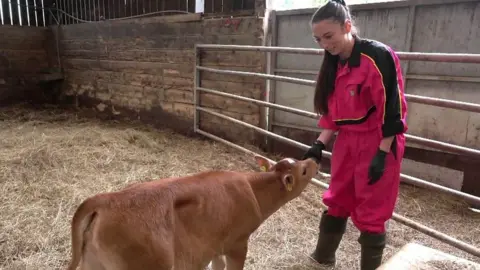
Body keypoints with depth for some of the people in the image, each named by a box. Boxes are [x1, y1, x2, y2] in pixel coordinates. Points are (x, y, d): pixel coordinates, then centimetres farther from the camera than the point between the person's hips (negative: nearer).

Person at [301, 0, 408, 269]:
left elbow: (391, 109, -18)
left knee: (370, 211, 4)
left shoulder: (378, 56, -18)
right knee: (336, 202, 17)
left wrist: (382, 154, -18)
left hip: (378, 144, -7)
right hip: (347, 142, 7)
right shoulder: (334, 64, 5)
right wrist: (320, 144, 1)